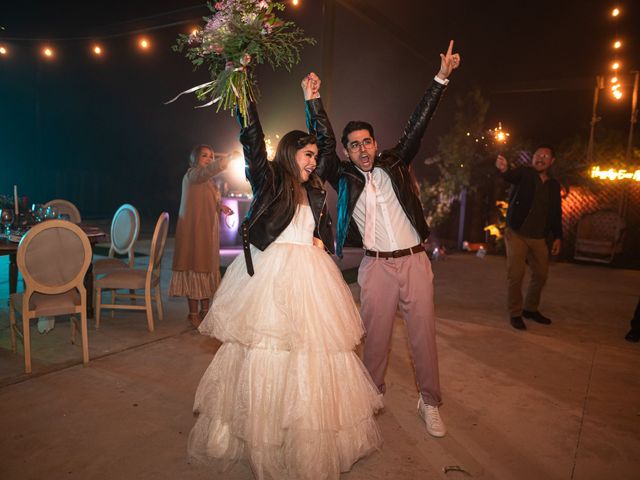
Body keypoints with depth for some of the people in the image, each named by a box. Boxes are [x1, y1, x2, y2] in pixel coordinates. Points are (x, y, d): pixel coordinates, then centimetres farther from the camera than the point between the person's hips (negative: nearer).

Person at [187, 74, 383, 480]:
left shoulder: (313, 188, 16)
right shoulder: (269, 180, 3)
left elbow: (328, 142, 25)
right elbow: (252, 139, -8)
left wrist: (313, 100, 26)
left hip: (310, 278, 5)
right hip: (271, 275, -5)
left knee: (311, 360, 7)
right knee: (265, 357, -1)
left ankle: (309, 443, 21)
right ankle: (259, 438, 16)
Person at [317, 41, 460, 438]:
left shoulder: (395, 164, 6)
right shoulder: (344, 177, 4)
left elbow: (417, 126, 2)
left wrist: (441, 78, -3)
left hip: (415, 260, 1)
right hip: (375, 266, 0)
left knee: (424, 334, 6)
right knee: (376, 335, 8)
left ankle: (430, 402, 20)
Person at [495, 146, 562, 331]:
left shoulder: (554, 185, 9)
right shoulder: (525, 173, -5)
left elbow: (556, 213, 13)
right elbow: (512, 176, -30)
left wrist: (557, 236, 6)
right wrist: (504, 169, -53)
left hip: (538, 238, 5)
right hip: (517, 234, -5)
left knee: (541, 274, 12)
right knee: (516, 275, -5)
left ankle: (530, 309, 31)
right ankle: (515, 313, 11)